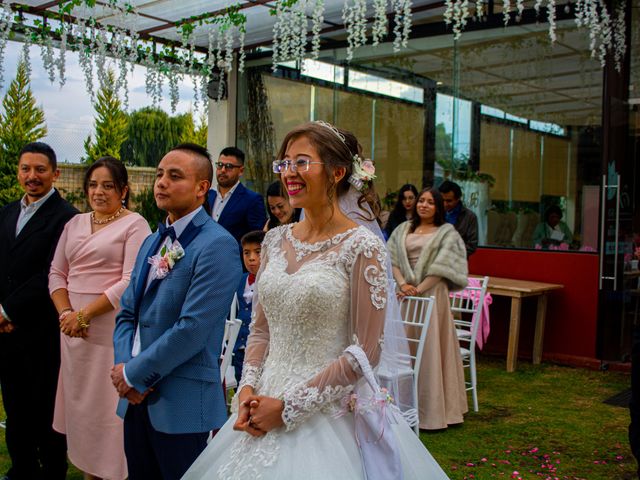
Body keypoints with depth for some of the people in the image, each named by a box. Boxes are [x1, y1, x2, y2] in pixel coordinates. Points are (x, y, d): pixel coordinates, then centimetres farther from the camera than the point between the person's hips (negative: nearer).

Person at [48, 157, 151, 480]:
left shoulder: (134, 224, -4)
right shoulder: (75, 223, 13)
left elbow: (131, 283, -13)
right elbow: (56, 273, 12)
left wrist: (84, 315, -15)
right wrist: (65, 313, -5)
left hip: (112, 328, -5)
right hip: (73, 329, 6)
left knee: (110, 404, 0)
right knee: (79, 401, 12)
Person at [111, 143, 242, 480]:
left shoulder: (217, 245, -15)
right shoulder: (152, 242, 13)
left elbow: (193, 328, -22)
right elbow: (127, 314, 12)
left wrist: (135, 375, -13)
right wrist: (124, 367, -5)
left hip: (181, 405, -7)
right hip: (136, 400, 7)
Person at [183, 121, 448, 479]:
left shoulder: (362, 246, -13)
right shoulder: (276, 240, 5)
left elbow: (365, 352, -14)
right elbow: (261, 329, 12)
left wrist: (288, 407, -13)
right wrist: (249, 388, -4)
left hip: (331, 414, -5)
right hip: (264, 406, 5)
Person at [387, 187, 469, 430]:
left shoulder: (447, 233, 3)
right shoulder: (403, 230, 14)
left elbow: (441, 268, -7)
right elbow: (392, 259, 5)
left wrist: (418, 289, -14)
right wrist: (403, 284, -12)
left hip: (431, 295, -4)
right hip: (404, 295, 4)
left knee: (430, 349, -3)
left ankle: (433, 410, 5)